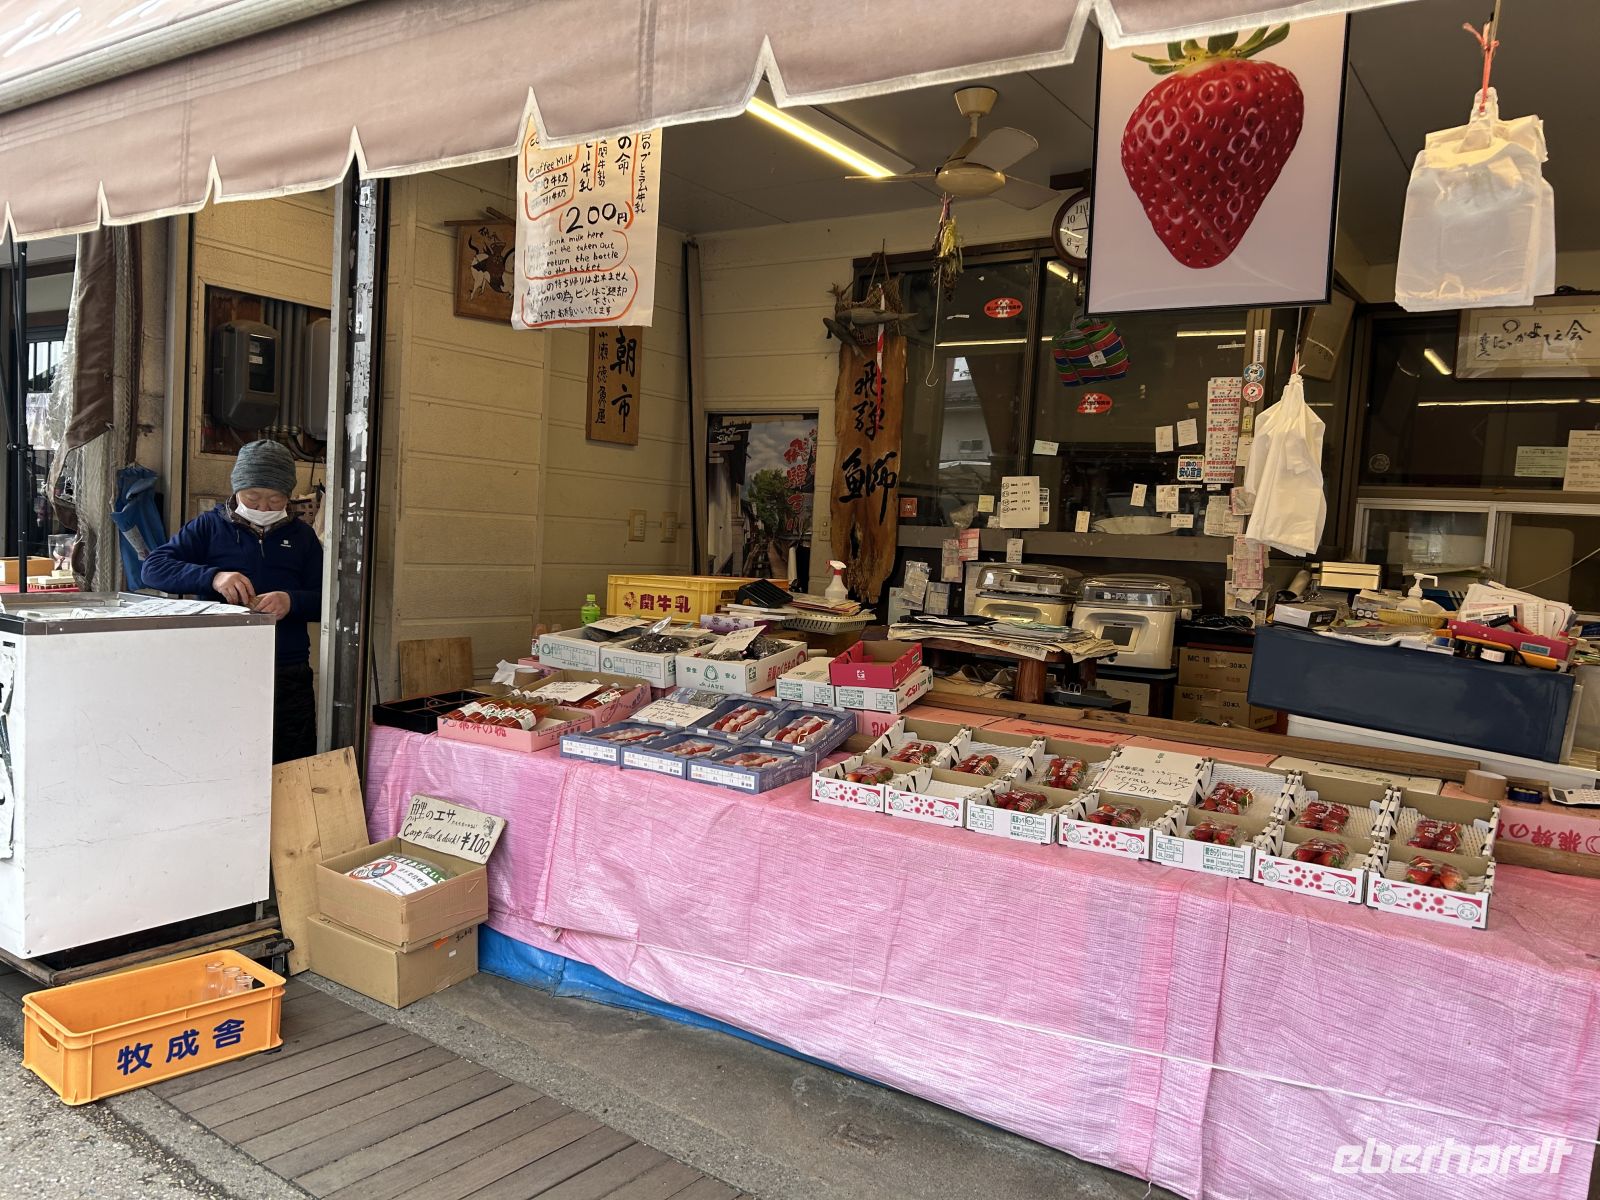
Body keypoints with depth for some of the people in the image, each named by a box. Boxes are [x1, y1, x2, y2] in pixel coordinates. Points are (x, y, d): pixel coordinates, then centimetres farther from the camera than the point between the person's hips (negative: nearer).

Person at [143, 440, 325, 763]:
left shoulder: (301, 536, 12)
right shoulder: (208, 527, 7)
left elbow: (325, 601, 7)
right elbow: (153, 568, -4)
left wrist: (292, 602, -16)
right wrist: (212, 577, -21)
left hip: (288, 679, 1)